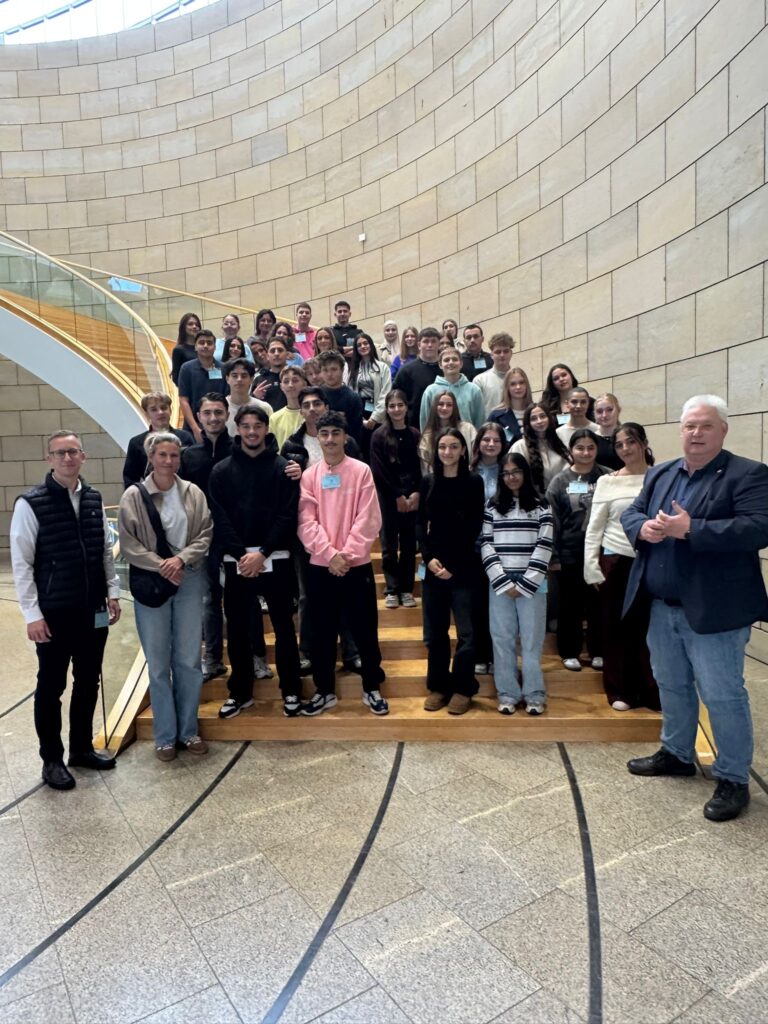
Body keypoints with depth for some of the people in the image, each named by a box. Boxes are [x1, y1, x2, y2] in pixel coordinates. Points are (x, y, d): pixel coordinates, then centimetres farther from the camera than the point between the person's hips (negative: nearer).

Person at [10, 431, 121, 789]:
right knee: (51, 687, 9)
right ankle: (51, 759, 25)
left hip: (93, 611, 5)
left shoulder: (94, 499, 5)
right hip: (53, 614, -5)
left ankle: (82, 748, 33)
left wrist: (112, 592, 5)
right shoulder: (30, 504, -10)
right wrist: (32, 614, -12)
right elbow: (21, 564, -9)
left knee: (88, 682, 15)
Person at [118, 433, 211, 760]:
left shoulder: (194, 493, 2)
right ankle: (165, 735, 21)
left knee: (189, 660, 8)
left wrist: (181, 559, -15)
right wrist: (161, 566, -15)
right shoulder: (134, 496, -4)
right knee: (159, 663, 6)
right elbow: (128, 543, -6)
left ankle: (188, 729, 24)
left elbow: (206, 535, 0)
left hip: (189, 582, 2)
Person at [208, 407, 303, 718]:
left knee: (283, 627, 6)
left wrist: (262, 553, -15)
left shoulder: (282, 467, 1)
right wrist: (241, 554, -13)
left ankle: (291, 690, 20)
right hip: (236, 561, 2)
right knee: (237, 629, 10)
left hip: (275, 559, -2)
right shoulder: (221, 471, 6)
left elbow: (288, 515, -6)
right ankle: (240, 692, 25)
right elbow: (220, 519, -1)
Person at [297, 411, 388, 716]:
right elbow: (306, 522, -3)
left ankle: (372, 688, 24)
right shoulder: (309, 475, 4)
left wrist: (347, 554, -14)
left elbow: (368, 520, -7)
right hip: (320, 565, 2)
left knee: (365, 630, 7)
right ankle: (324, 690, 26)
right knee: (322, 632, 11)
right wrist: (330, 554, -14)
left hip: (357, 565, -2)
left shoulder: (361, 471, -2)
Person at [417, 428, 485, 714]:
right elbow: (420, 524, 7)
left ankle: (462, 688, 15)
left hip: (463, 567, -3)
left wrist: (452, 564, -10)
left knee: (465, 631, 1)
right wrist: (428, 557, -9)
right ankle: (438, 686, 22)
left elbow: (475, 528, -3)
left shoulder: (474, 483, 0)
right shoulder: (427, 482, 8)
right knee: (435, 631, 8)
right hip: (433, 565, 3)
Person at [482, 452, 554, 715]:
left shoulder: (541, 507, 4)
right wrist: (505, 583, -7)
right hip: (499, 584, 2)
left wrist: (524, 584, -8)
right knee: (502, 639, 5)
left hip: (532, 584, -1)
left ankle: (535, 694, 13)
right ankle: (507, 694, 14)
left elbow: (544, 548, -3)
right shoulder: (492, 506, 8)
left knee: (532, 639, 3)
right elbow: (486, 546, 2)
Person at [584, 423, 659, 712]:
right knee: (617, 627, 8)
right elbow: (594, 528, 2)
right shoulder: (607, 482, 2)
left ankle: (653, 693, 19)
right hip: (616, 561, 0)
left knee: (651, 627, 4)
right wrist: (591, 567, -4)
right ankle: (621, 691, 21)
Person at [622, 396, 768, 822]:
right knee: (672, 686, 20)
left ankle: (733, 778, 19)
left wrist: (690, 529, -27)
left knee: (722, 695, 2)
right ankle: (677, 754, 38)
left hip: (713, 610, -6)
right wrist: (644, 527, -12)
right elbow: (630, 513, 12)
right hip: (662, 607, 7)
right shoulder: (659, 474, 11)